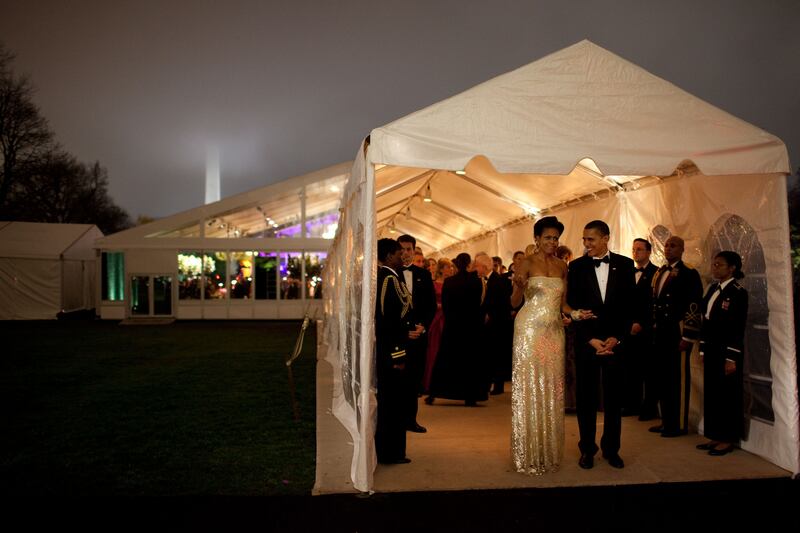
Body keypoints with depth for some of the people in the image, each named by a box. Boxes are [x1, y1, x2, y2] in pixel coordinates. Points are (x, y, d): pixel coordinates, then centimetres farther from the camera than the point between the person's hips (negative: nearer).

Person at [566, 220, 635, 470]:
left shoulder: (624, 264, 3)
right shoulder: (577, 266, 1)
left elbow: (629, 304, 2)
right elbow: (573, 306, -2)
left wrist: (616, 337, -7)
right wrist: (591, 339, -8)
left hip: (615, 339, 1)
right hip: (585, 340, -1)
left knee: (613, 395, 7)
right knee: (585, 395, 5)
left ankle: (611, 448, 21)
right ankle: (587, 449, 16)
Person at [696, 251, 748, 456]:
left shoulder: (737, 292, -11)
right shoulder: (713, 288, 11)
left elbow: (738, 328, -14)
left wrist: (731, 359, -15)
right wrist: (703, 349, 11)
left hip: (726, 351, -7)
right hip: (711, 350, 7)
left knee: (727, 394, 3)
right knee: (711, 393, 11)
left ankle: (728, 440, 14)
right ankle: (715, 437, 21)